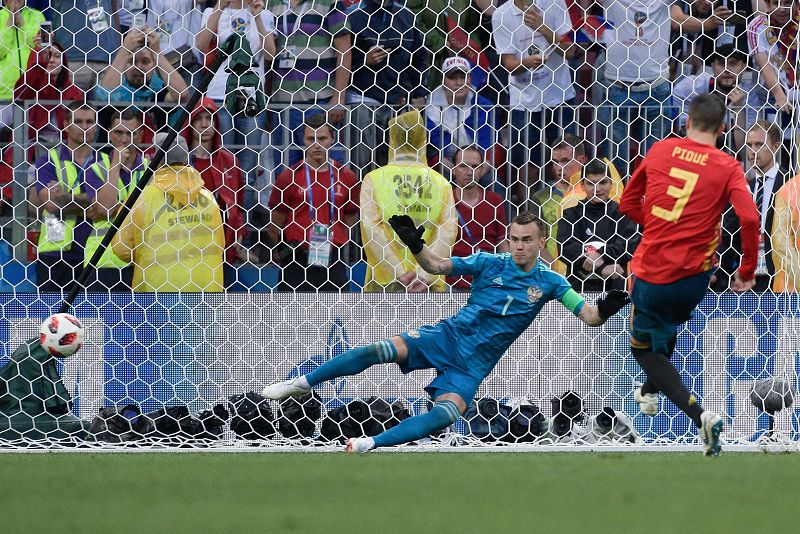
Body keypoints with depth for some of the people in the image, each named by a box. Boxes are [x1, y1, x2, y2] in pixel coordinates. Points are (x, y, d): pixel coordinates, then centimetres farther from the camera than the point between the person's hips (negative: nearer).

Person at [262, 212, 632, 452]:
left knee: (447, 413, -30)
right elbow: (438, 266, -1)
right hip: (448, 336, 1)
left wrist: (603, 311, -30)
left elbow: (589, 317, -7)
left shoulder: (549, 283, -3)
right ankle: (299, 384, -7)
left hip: (474, 364, -1)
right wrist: (415, 246, -20)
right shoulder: (490, 264, -1)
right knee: (380, 351, -20)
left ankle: (371, 444, -34)